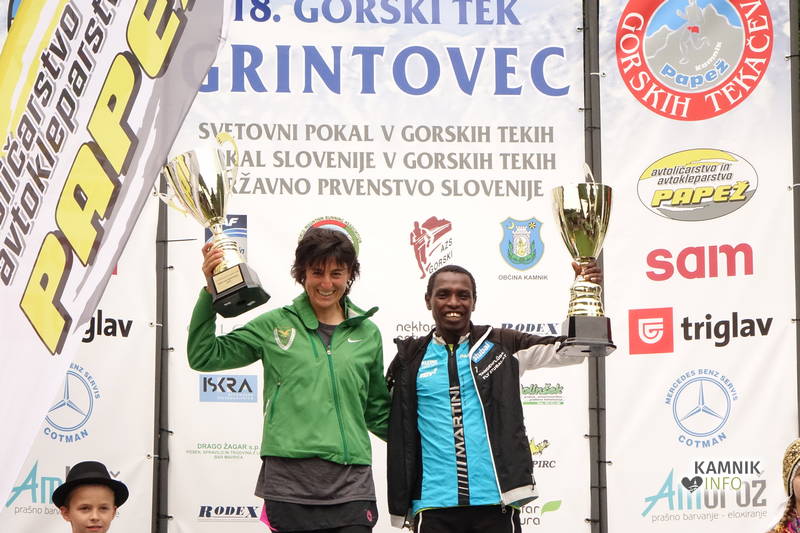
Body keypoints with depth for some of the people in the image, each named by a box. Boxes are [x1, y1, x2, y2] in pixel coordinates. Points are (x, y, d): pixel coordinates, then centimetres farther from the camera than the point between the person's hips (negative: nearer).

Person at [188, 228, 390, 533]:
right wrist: (210, 291, -1)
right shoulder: (275, 325, 8)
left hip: (350, 484, 1)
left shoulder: (367, 333, 13)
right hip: (289, 479, -1)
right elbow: (204, 356, 7)